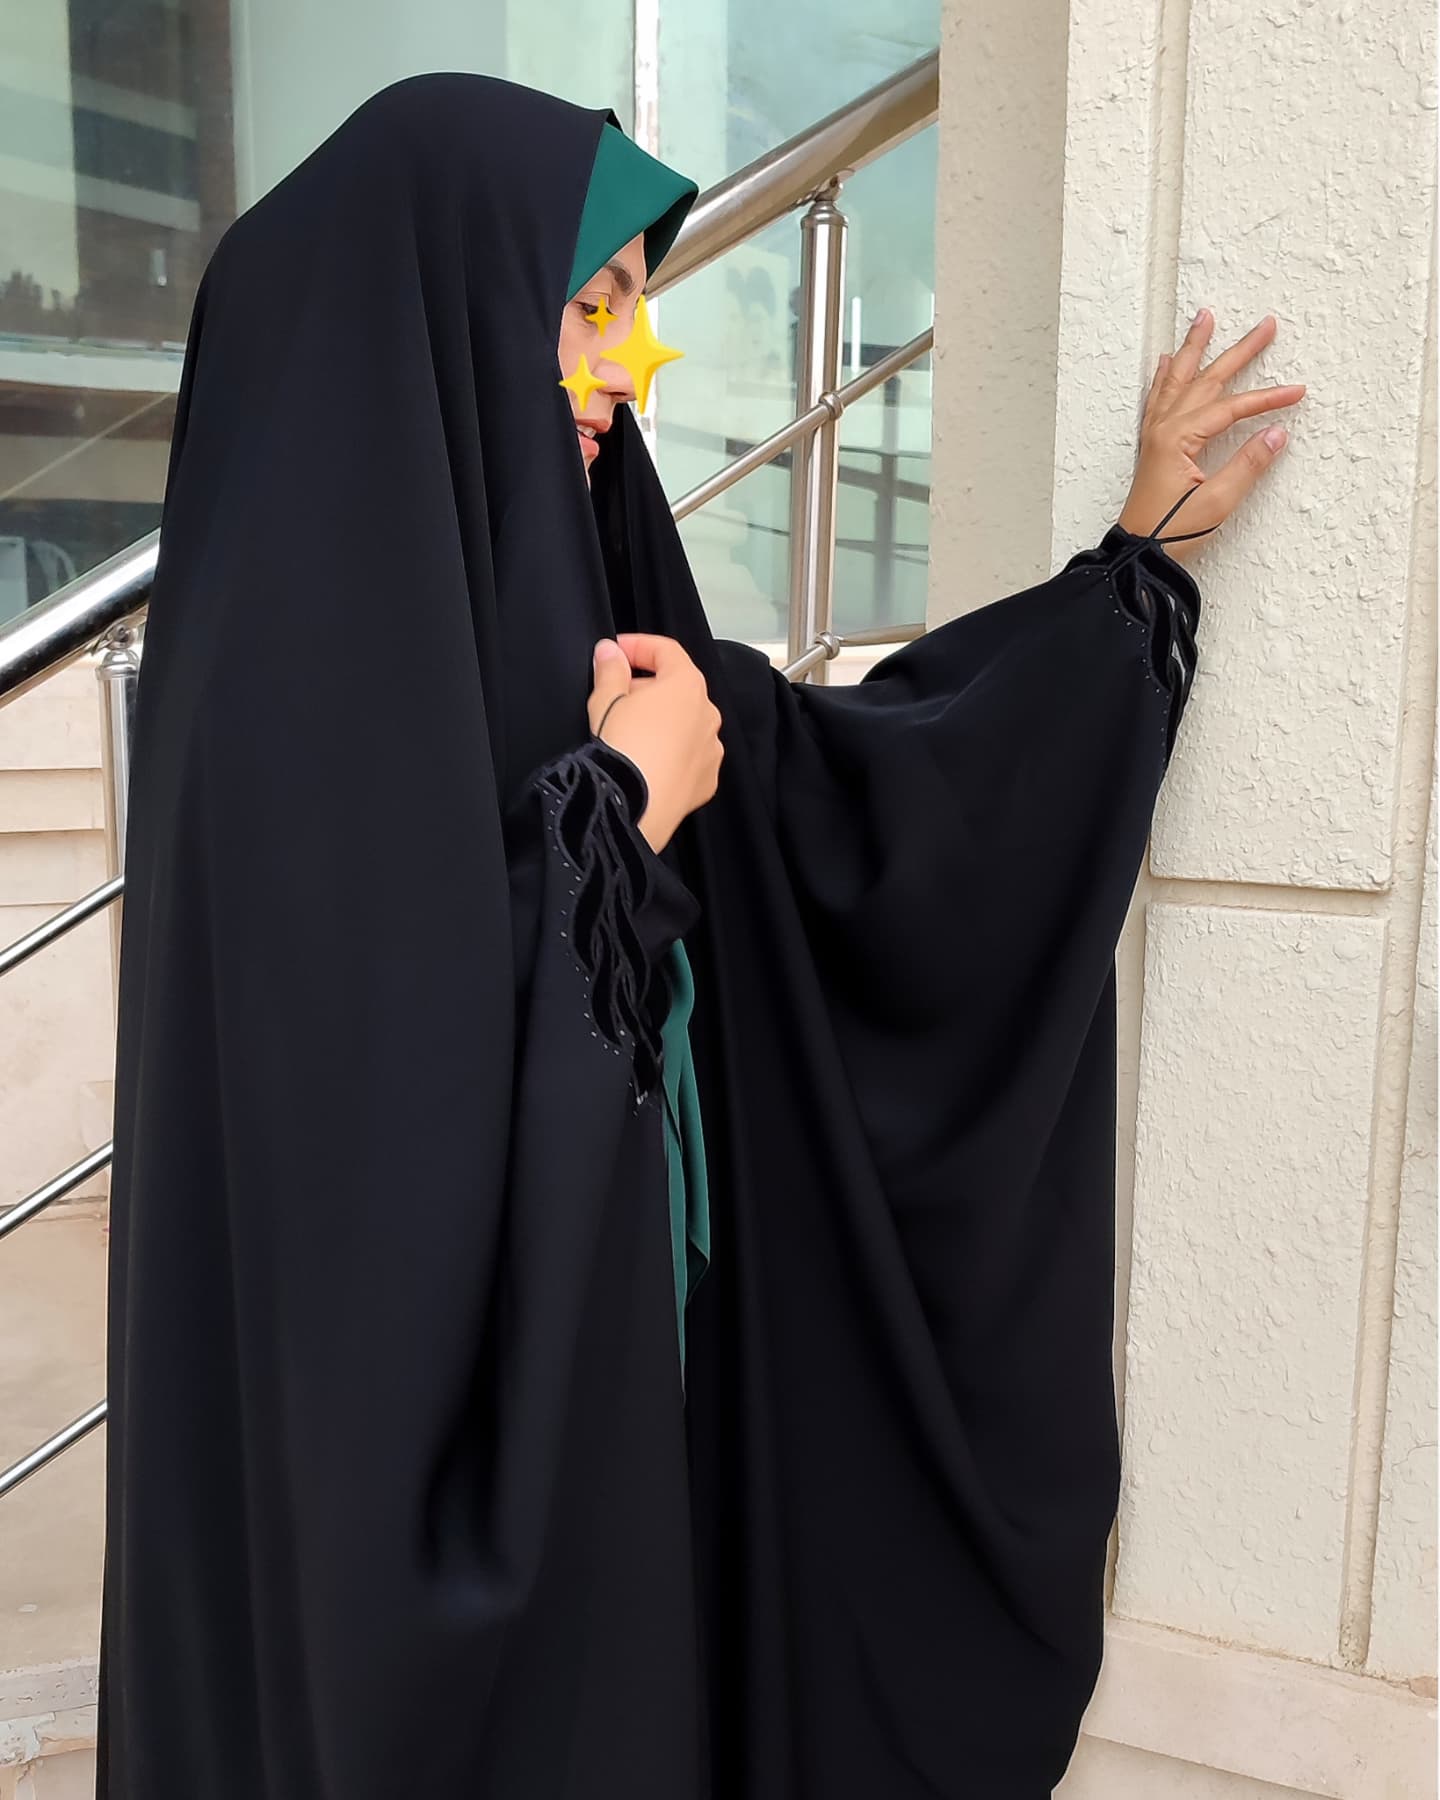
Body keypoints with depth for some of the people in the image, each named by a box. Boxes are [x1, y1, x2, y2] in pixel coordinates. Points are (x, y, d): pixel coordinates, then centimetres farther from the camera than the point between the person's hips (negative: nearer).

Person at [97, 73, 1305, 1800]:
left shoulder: (549, 608, 4)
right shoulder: (297, 656, -21)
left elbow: (860, 760, 10)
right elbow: (388, 1125, -28)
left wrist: (1141, 552, 14)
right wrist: (623, 809, -19)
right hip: (393, 1454, -7)